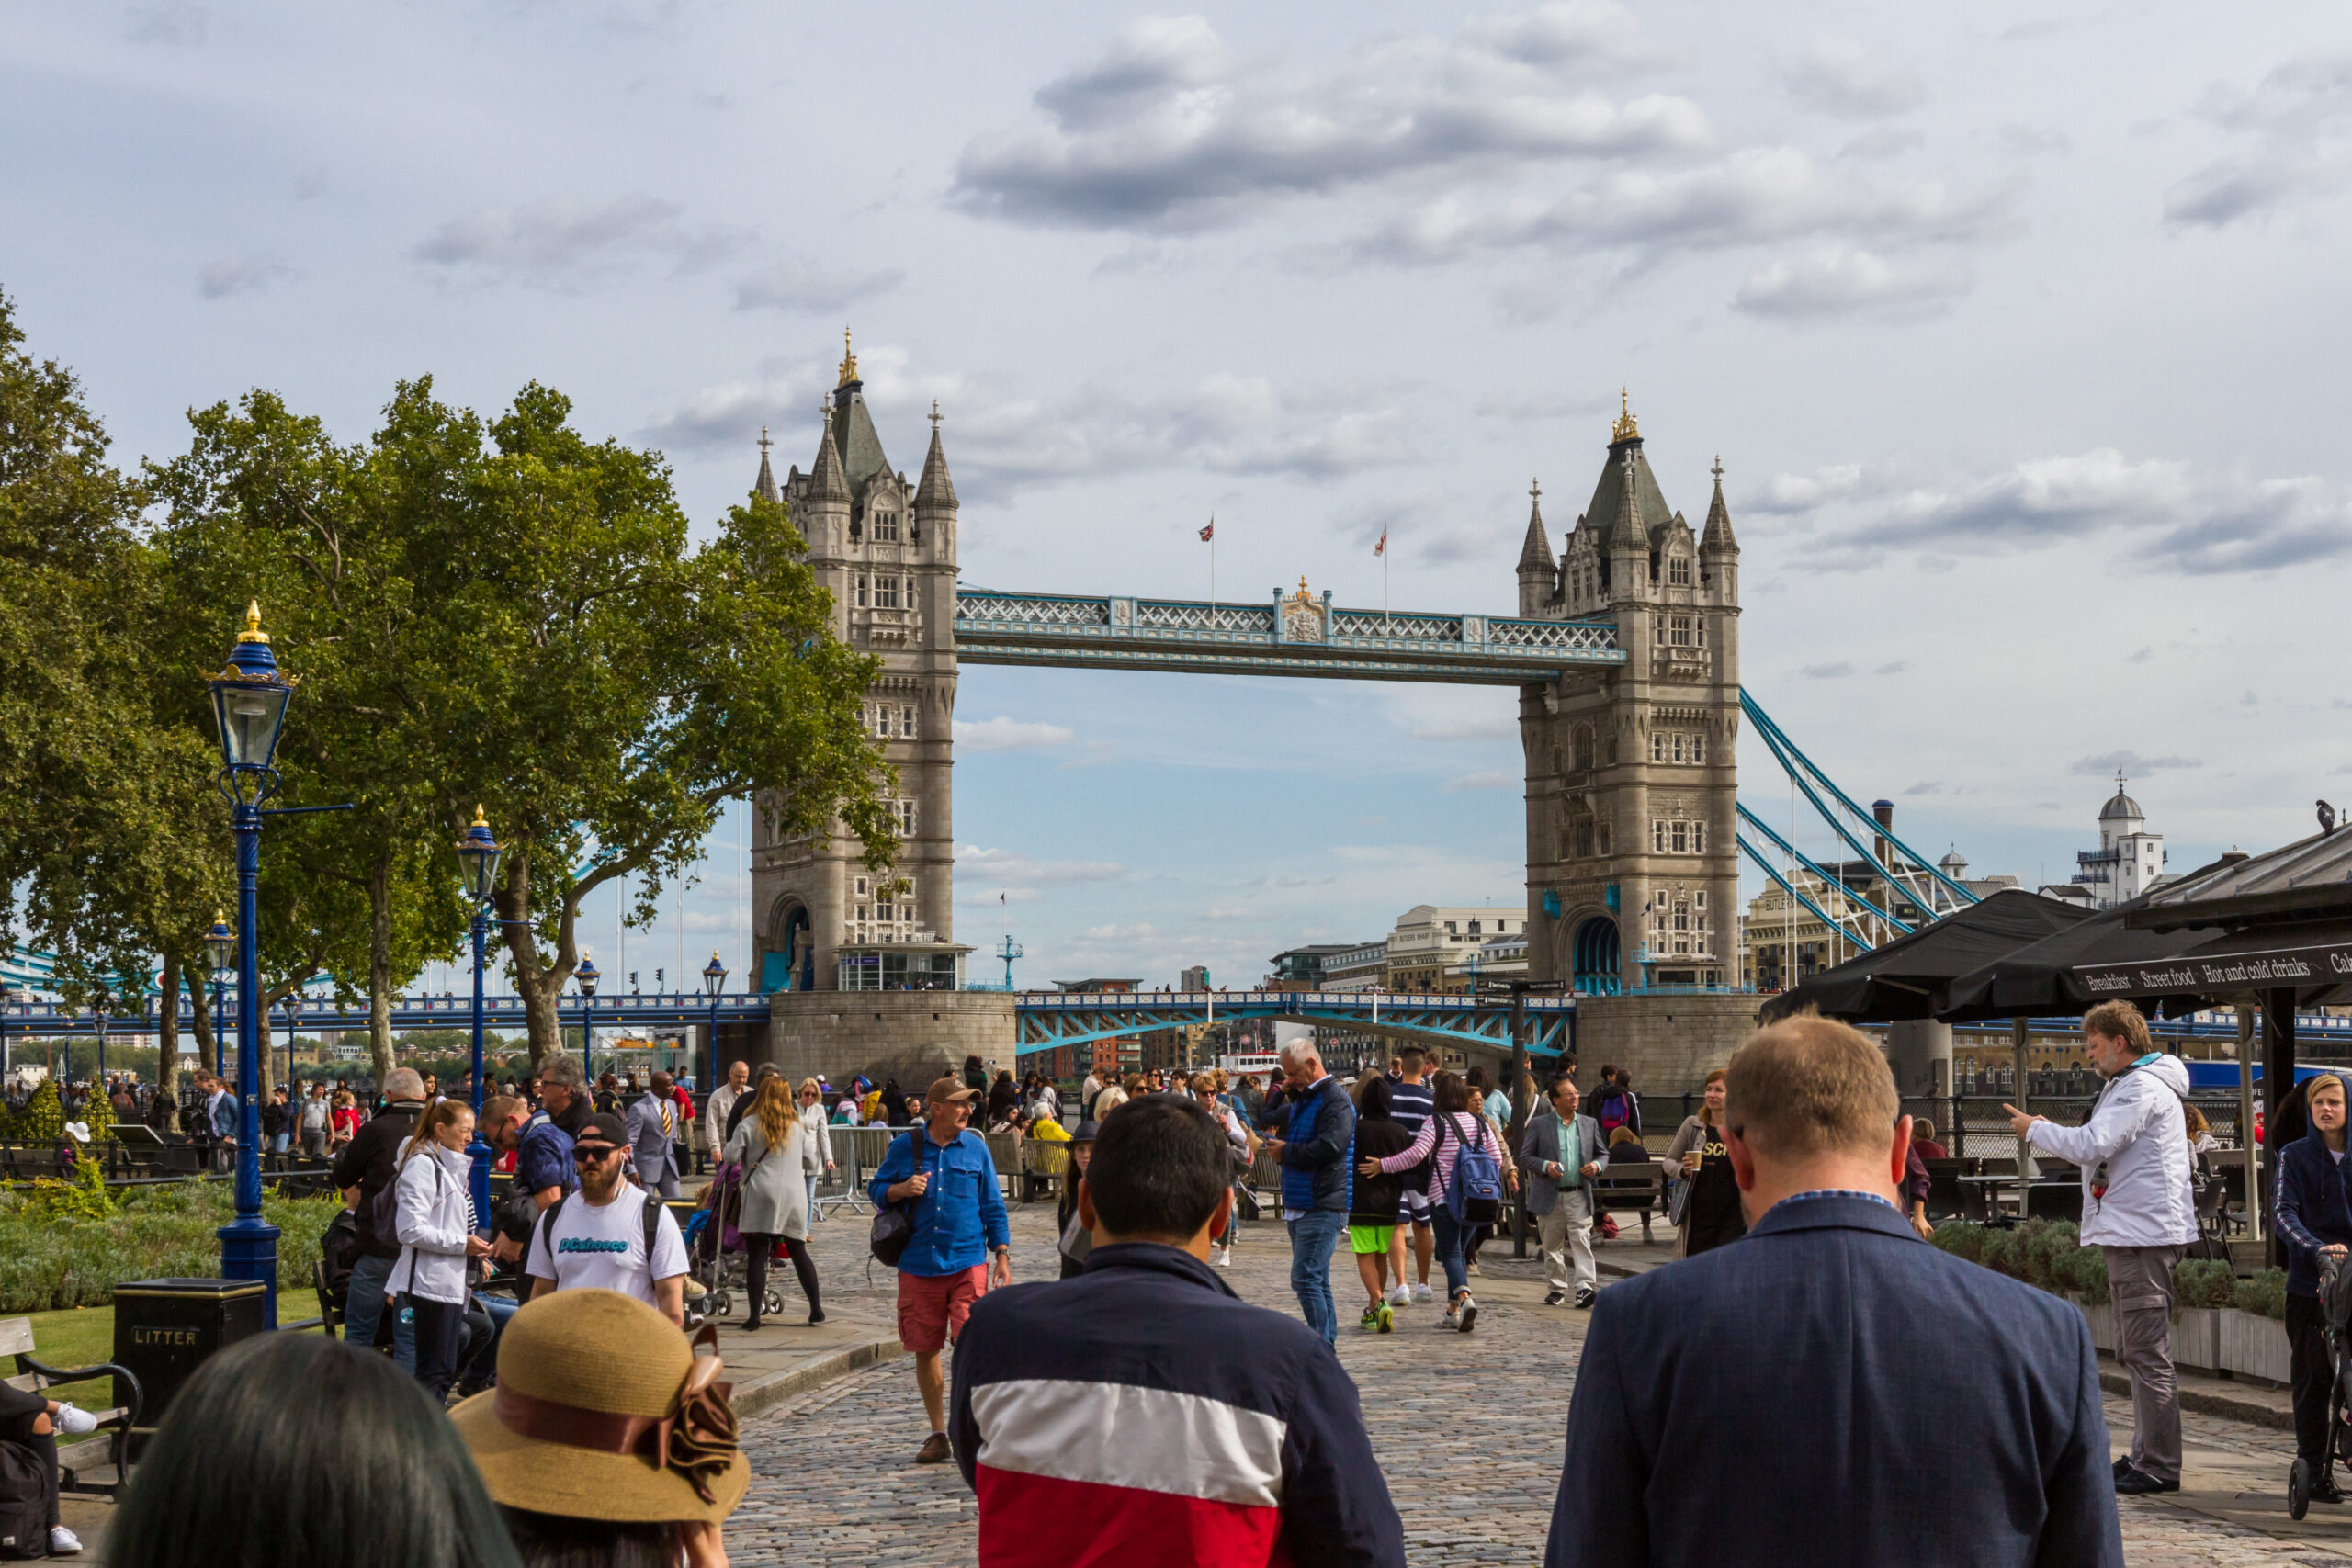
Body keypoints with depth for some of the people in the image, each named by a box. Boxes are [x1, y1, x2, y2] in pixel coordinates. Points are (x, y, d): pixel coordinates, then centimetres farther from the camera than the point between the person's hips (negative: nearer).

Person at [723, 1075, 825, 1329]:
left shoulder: (749, 1125, -1)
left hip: (761, 1196, -3)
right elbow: (810, 1162, 15)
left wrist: (730, 1146, 19)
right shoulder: (799, 1126, 9)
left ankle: (754, 1315, -8)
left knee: (756, 1255, -2)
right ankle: (816, 1308, 16)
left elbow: (731, 1155, -3)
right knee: (799, 1251, 14)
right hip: (793, 1196, 3)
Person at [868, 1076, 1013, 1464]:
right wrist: (901, 1190, -9)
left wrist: (1002, 1257, 4)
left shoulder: (975, 1148, 6)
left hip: (968, 1261, -1)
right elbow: (876, 1189, 12)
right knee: (925, 1349, 7)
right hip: (918, 1264, 1)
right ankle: (938, 1434, 21)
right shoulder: (905, 1147, 4)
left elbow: (993, 1206, 10)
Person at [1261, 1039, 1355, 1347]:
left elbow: (1330, 1147, -23)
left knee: (1305, 1279, -15)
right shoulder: (1302, 1099, 19)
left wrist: (1286, 1152, -11)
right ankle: (1327, 1343, 18)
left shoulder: (1335, 1100, -11)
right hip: (1300, 1206, 10)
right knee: (1316, 1281, 13)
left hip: (1323, 1207, -10)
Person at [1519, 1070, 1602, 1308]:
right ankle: (1556, 1288, 21)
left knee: (1582, 1242, -12)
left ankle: (1585, 1287, -18)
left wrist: (1596, 1166, -5)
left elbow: (1602, 1154, 18)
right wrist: (1545, 1166, -16)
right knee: (1552, 1246, 9)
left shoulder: (1589, 1124, 9)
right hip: (1550, 1196, -1)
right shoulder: (1539, 1124, 1)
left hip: (1579, 1195, 1)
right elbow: (1525, 1157, 1)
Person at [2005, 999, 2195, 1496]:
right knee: (2135, 1352, 15)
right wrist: (2050, 1131, 5)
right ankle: (2146, 1455, 21)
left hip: (2144, 1234, -11)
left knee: (2147, 1353, -10)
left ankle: (2159, 1466, -8)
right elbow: (2102, 1147, 18)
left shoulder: (2144, 1088, -14)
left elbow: (2092, 1145, -22)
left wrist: (2035, 1129, -9)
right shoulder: (2128, 1085, 21)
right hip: (2131, 1234, 11)